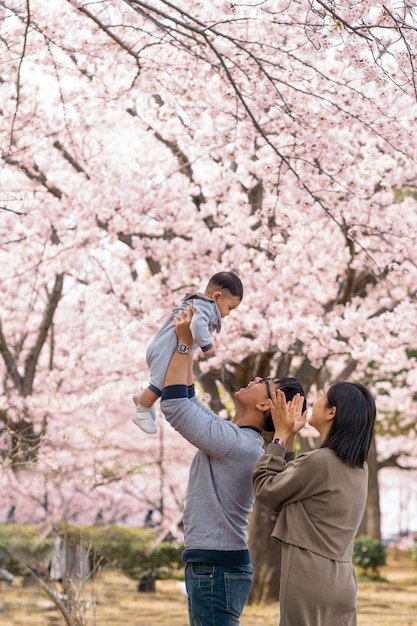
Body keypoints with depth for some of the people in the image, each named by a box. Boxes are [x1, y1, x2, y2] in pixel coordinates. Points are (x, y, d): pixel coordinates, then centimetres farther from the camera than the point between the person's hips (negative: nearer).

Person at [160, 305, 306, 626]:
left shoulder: (235, 443, -17)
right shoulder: (234, 437, 12)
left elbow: (173, 404, -17)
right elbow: (188, 402, 24)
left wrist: (185, 343, -8)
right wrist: (184, 346, 22)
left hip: (217, 569, -10)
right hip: (210, 565, 10)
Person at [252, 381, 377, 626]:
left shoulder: (319, 461, -16)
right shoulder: (359, 467, 10)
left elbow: (266, 490, -1)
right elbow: (287, 488, 18)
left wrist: (281, 435, 5)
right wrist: (289, 440, 20)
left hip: (311, 579, -8)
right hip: (342, 580, 8)